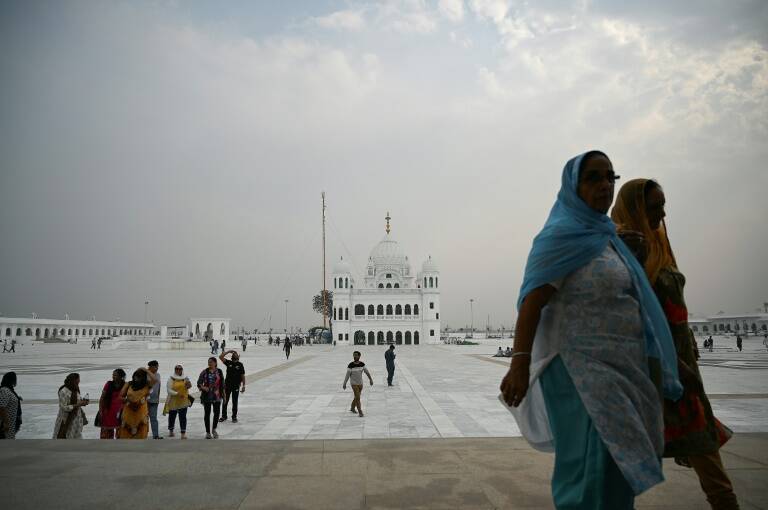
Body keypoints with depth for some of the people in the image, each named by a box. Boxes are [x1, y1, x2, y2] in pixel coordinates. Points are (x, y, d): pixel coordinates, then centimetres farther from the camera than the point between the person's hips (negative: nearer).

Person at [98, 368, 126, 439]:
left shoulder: (125, 386, -2)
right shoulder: (108, 384, 1)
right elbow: (102, 398, 4)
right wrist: (100, 411, -2)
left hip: (119, 413, -1)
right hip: (107, 412, 1)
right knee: (105, 433, 2)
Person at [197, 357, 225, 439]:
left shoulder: (219, 372, 3)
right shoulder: (204, 372, -2)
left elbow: (222, 384, 8)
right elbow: (199, 382, -2)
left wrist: (224, 394, 8)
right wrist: (203, 387, -22)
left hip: (217, 396, 1)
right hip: (207, 396, -1)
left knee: (217, 413, 1)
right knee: (207, 414, 6)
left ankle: (214, 429, 24)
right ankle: (208, 432, 18)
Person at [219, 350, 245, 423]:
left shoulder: (240, 365, -2)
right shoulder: (228, 362, 1)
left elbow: (243, 376, 0)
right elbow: (220, 357, -10)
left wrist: (243, 385, -3)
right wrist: (228, 351, -10)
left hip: (236, 386, -1)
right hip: (227, 385, 1)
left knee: (235, 402, 8)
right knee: (225, 401, 8)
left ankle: (234, 417, 18)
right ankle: (224, 416, 21)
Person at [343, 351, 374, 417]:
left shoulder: (362, 364, -6)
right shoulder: (350, 365, -16)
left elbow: (367, 372, 3)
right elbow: (347, 375, -12)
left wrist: (371, 379, 4)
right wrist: (344, 384, -9)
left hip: (360, 383, 5)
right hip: (354, 384, -5)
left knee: (357, 397, 17)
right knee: (358, 398, -11)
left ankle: (352, 408, 39)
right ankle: (360, 412, -2)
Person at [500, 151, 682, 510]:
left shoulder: (604, 235, 13)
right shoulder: (562, 236, -12)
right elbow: (531, 302, -21)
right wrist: (520, 363, -31)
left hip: (619, 370, 9)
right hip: (583, 370, -9)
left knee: (618, 464, 18)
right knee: (591, 464, -4)